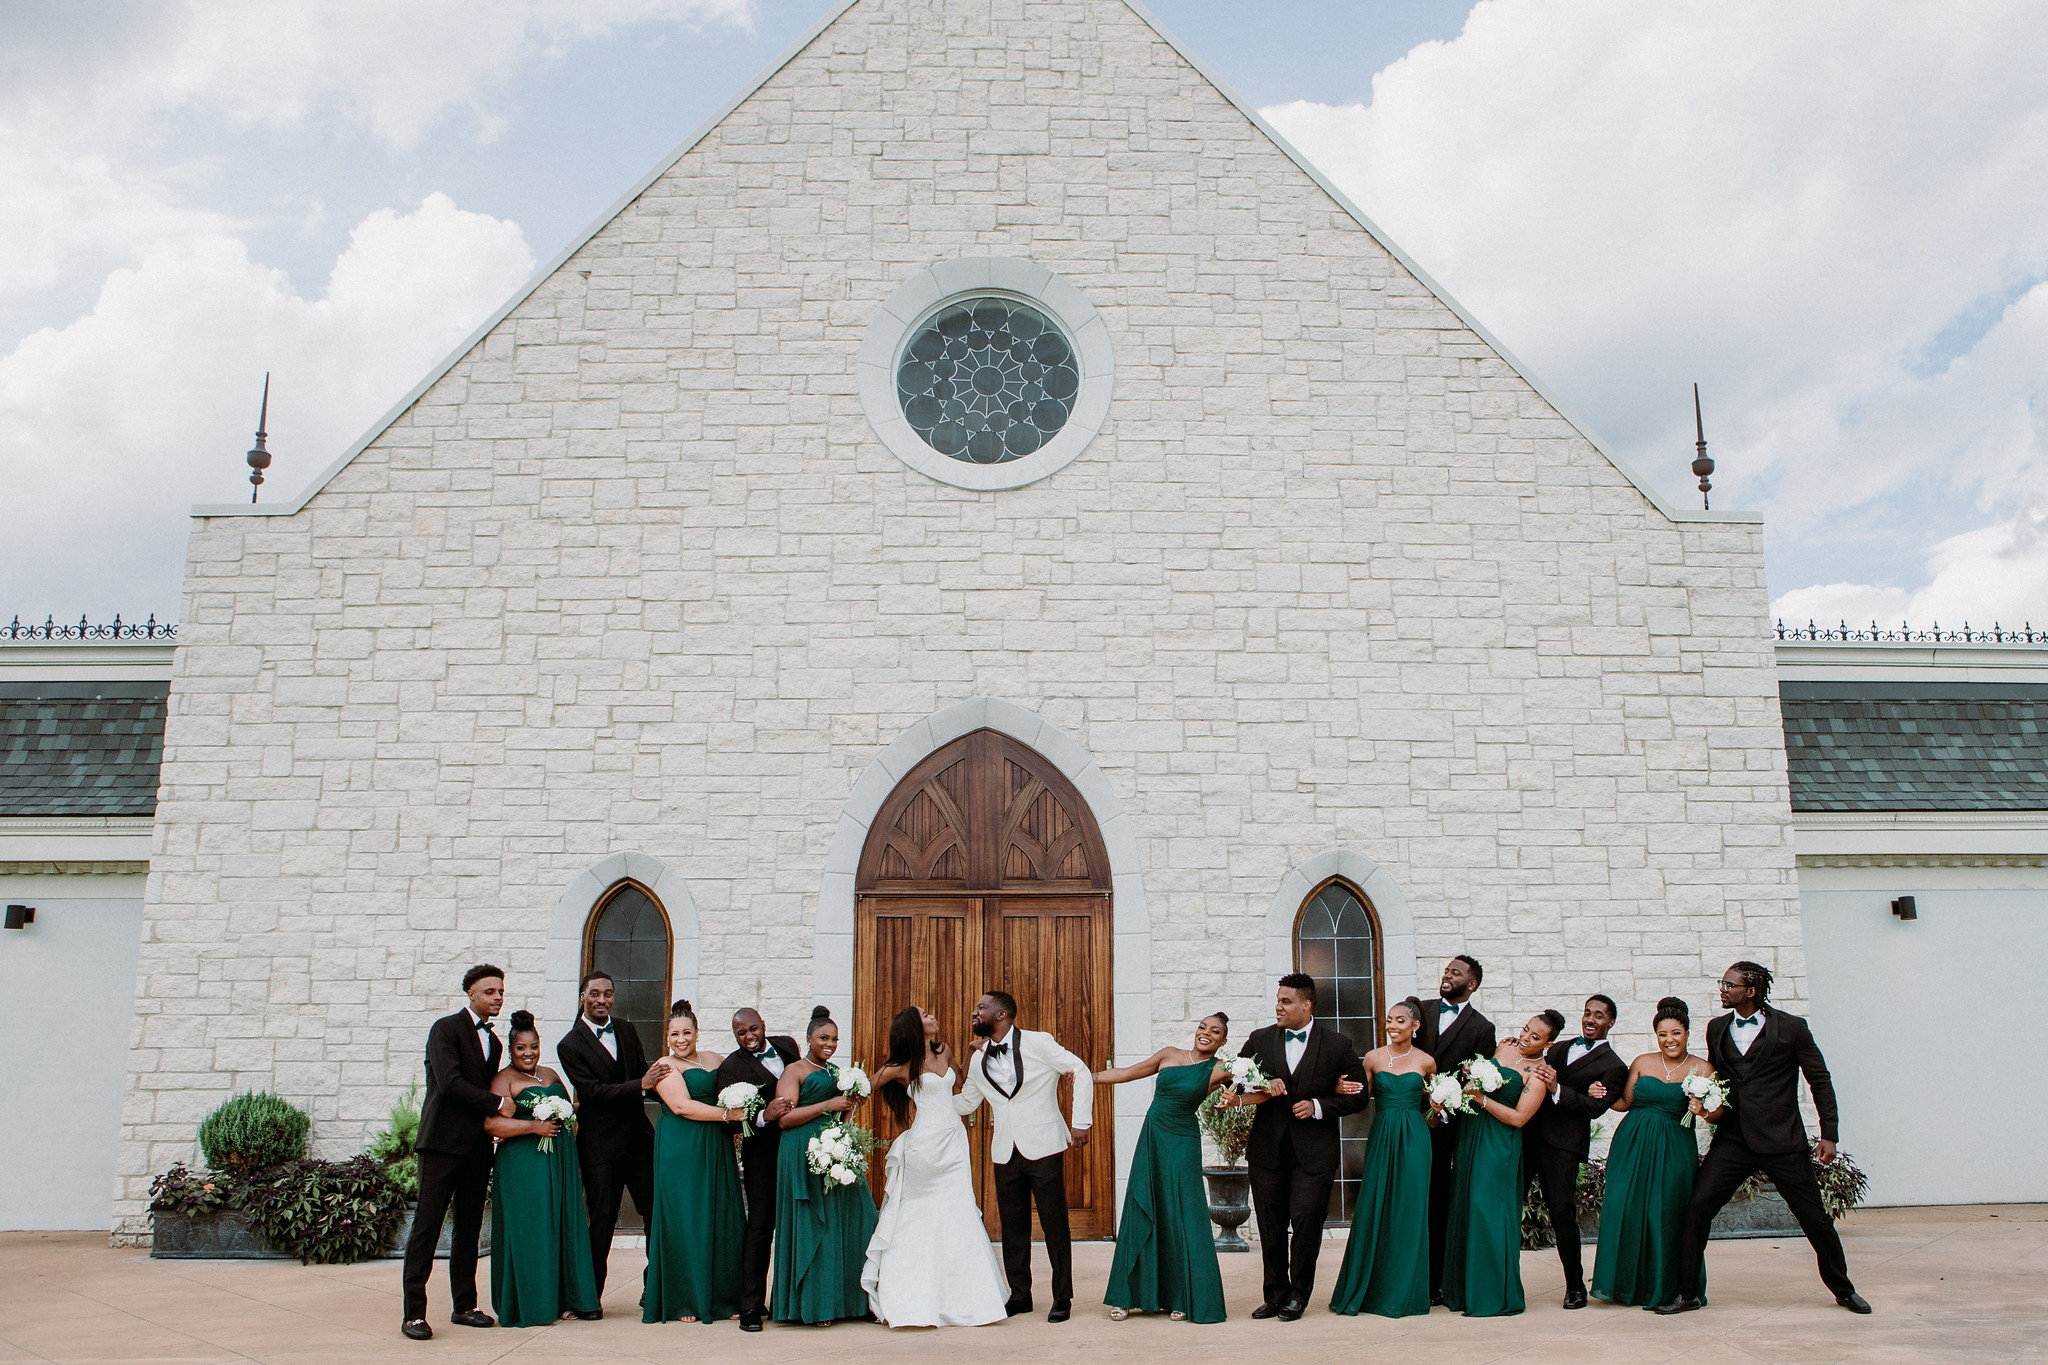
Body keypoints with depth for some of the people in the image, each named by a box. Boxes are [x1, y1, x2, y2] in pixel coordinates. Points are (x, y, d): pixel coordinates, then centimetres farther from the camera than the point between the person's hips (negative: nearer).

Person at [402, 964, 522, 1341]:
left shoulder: (493, 1042, 18)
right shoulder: (446, 1029, -5)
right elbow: (449, 1082, -16)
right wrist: (498, 1103, -11)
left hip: (477, 1146, 7)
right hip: (443, 1141, -7)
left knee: (469, 1228, 10)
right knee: (427, 1225, -5)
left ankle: (464, 1306, 16)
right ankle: (414, 1313, -1)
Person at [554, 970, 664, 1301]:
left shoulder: (628, 1032, 11)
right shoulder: (570, 1045, -6)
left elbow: (643, 1073, 12)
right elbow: (593, 1091, -15)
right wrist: (640, 1085, -23)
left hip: (638, 1136, 5)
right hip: (601, 1146, -4)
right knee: (602, 1221, 1)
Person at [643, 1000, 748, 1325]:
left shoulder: (714, 1059, 16)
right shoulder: (666, 1066, -2)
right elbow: (681, 1106, -13)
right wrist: (727, 1114, -16)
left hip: (717, 1151, 5)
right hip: (680, 1150, -5)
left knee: (723, 1220, 3)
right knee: (684, 1221, -2)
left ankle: (722, 1297, 11)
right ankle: (684, 1301, 6)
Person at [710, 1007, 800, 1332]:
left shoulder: (787, 1045, 8)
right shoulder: (730, 1067, -8)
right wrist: (764, 1116, -31)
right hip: (762, 1154, -5)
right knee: (760, 1226, -5)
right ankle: (751, 1306, 1)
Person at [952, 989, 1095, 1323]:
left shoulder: (1038, 1043, -5)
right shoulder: (979, 1061, 10)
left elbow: (1081, 1072, -3)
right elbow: (965, 1102, 21)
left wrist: (1080, 1122, -7)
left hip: (1043, 1147, -4)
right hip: (1005, 1153, 5)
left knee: (1054, 1225, -1)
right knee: (1012, 1226, 7)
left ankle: (1062, 1298, 11)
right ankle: (1019, 1296, 21)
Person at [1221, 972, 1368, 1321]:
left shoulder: (1338, 1045, -1)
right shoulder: (1259, 1040, 4)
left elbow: (1358, 1096, 2)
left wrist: (1318, 1106, -10)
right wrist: (1263, 1085, -10)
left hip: (1314, 1152, -3)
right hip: (1267, 1149, 3)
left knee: (1306, 1219, -5)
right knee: (1270, 1226, 7)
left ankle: (1298, 1296, 12)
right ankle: (1276, 1295, 20)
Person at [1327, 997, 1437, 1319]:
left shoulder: (1426, 1061, 4)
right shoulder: (1374, 1058, 4)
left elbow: (1434, 1099, 17)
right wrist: (1341, 1089, -13)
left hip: (1413, 1139, -1)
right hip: (1381, 1138, 1)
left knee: (1408, 1212, 1)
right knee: (1372, 1210, 1)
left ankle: (1404, 1293, 11)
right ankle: (1364, 1290, 12)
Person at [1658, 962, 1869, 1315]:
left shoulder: (1791, 1028, -3)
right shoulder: (1716, 1028, 10)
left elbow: (1820, 1081, 1)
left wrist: (1829, 1134, -3)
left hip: (1782, 1140, -3)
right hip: (1733, 1139, 3)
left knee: (1814, 1217, 4)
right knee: (1697, 1206, -7)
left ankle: (1843, 1290, 29)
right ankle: (1686, 1293, 2)